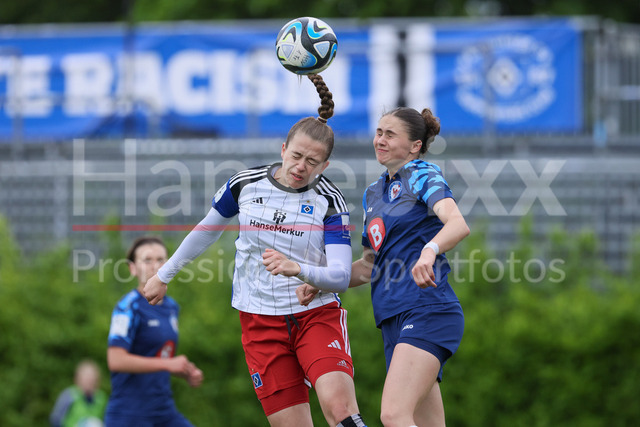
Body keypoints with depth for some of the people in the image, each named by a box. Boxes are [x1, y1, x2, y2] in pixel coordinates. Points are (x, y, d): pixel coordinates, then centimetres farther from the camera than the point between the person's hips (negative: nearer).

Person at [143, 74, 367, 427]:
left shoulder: (329, 201, -6)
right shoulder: (245, 184, 0)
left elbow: (340, 277, -14)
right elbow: (208, 228, 19)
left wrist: (297, 269, -34)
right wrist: (164, 275, 28)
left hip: (317, 314, -2)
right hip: (260, 320, 2)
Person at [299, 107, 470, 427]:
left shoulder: (422, 175, -2)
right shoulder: (373, 194, 22)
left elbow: (458, 224, -22)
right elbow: (369, 266, 29)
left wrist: (429, 250, -42)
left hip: (428, 310, -8)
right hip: (394, 320, 8)